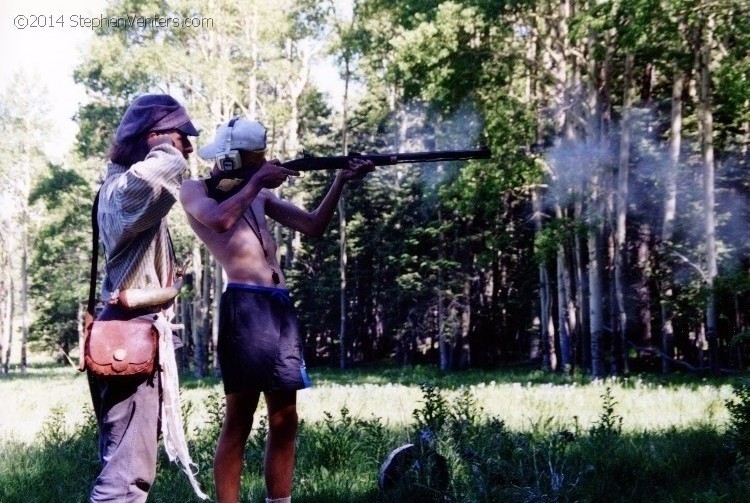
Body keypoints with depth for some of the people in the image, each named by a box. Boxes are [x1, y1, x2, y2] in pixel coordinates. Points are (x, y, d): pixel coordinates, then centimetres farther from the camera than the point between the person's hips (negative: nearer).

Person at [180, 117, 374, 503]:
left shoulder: (259, 196, 23)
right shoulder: (195, 190, 6)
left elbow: (313, 226, 20)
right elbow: (220, 220, -16)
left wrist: (340, 181, 10)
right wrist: (256, 181, -5)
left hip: (281, 307, 7)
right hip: (244, 305, -7)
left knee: (285, 422, 7)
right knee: (238, 422, -7)